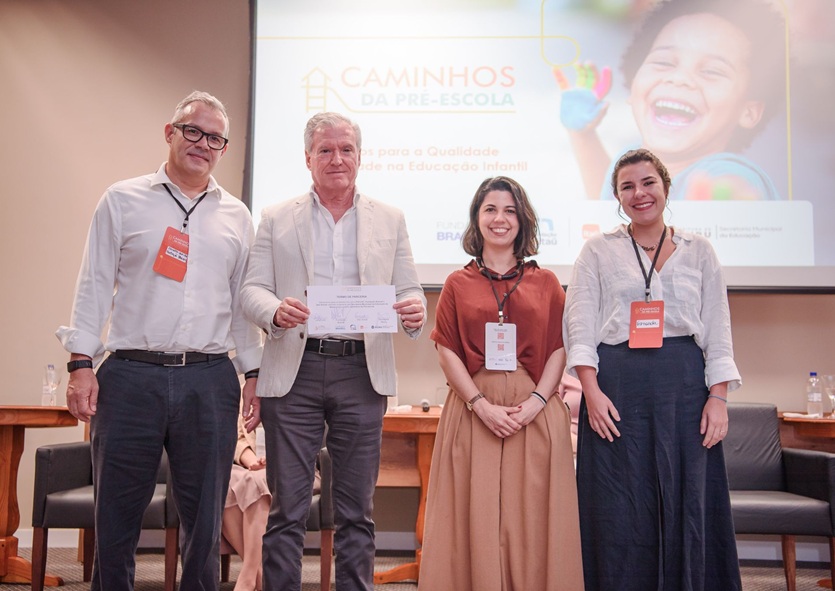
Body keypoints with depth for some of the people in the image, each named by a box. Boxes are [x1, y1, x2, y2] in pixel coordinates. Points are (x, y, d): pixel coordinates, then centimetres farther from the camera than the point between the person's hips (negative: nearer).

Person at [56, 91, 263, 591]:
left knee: (205, 521, 8)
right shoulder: (123, 201, 7)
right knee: (116, 517, 5)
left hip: (209, 381, 2)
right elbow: (95, 286, 4)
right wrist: (82, 362, -3)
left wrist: (254, 372, 10)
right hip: (131, 376, -1)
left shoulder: (237, 217, 12)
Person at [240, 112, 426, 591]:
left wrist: (415, 311, -13)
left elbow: (408, 290, 10)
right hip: (294, 370, -1)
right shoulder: (276, 220, 10)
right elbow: (253, 289, 4)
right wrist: (276, 310, -18)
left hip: (362, 371, 1)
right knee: (287, 508, 2)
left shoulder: (390, 220, 13)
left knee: (357, 510, 8)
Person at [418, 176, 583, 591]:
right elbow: (447, 352, 2)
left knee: (531, 517, 2)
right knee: (476, 515, 1)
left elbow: (559, 349, 4)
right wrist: (482, 405, -10)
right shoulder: (458, 284, 9)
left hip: (535, 413, 0)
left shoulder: (546, 283, 10)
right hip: (472, 411, 0)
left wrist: (535, 402, -11)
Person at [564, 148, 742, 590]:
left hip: (684, 386, 1)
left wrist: (718, 397, -1)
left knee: (686, 503, 3)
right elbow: (579, 326, 0)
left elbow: (718, 331, 9)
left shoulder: (698, 251, 12)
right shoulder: (598, 251, 8)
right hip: (615, 385, -1)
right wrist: (591, 391, -11)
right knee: (619, 512, 0)